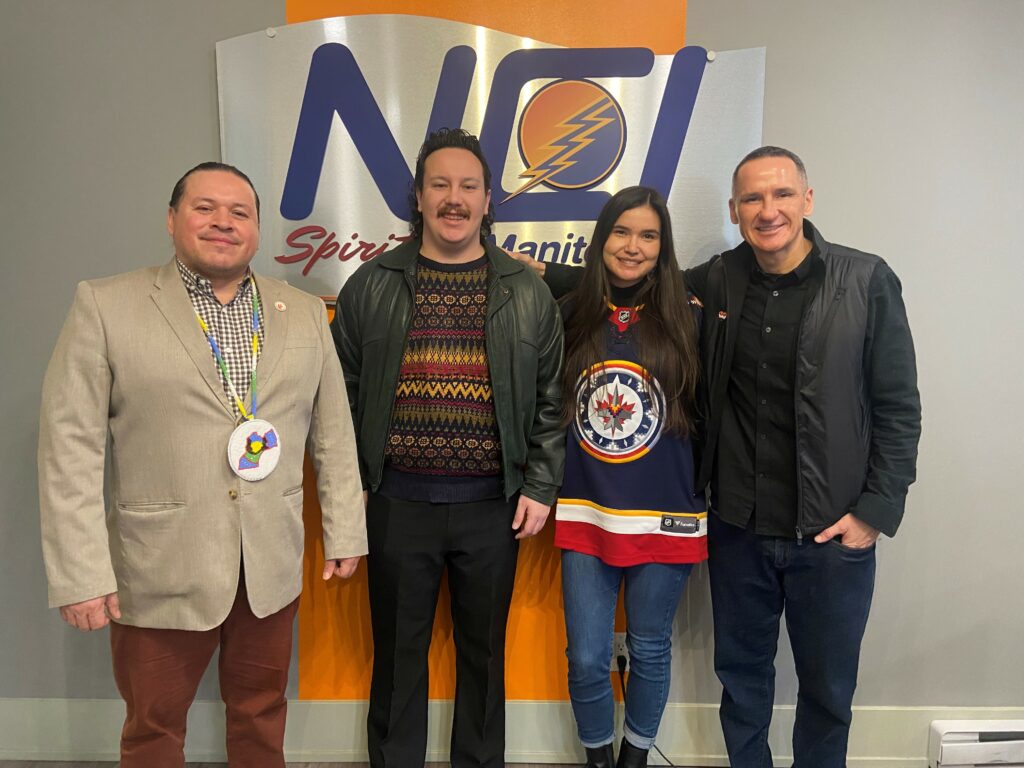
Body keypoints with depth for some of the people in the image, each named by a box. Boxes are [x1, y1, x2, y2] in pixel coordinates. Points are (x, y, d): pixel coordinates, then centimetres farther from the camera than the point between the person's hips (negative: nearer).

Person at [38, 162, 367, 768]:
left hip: (273, 569, 3)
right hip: (159, 574, -2)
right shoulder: (106, 306, -4)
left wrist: (345, 533, 4)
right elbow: (71, 445, -7)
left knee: (262, 717, 19)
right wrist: (81, 572, -11)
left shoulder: (305, 312, 6)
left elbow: (334, 433, 6)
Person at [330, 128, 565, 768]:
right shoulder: (370, 287, 2)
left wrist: (540, 487, 0)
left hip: (493, 505, 0)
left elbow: (551, 399, 5)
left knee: (484, 653, 15)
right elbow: (343, 394, 5)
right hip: (398, 502, 0)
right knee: (398, 652, 15)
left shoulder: (527, 292, 3)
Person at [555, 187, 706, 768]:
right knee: (587, 658, 8)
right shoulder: (571, 315, 0)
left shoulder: (688, 318, -4)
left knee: (650, 649, 17)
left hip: (664, 515, 0)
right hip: (585, 514, 1)